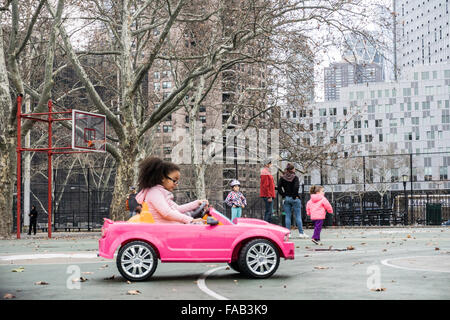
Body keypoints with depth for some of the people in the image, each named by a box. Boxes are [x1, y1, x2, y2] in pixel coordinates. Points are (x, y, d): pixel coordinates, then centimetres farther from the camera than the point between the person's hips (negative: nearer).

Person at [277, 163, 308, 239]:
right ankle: (301, 233, 3)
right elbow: (296, 187, -20)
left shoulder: (282, 178, 3)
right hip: (294, 199, -3)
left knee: (287, 216, 7)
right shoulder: (295, 177, -8)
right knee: (298, 216, 1)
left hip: (286, 199, 3)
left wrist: (283, 195, 1)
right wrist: (295, 195, -10)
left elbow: (279, 187, -4)